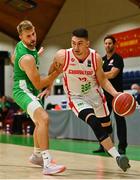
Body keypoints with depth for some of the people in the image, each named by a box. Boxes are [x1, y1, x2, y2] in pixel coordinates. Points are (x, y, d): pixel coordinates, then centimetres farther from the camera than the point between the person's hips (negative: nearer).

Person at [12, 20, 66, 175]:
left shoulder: (20, 45, 2)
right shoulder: (27, 58, -27)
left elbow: (13, 58, 25)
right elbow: (39, 85, -21)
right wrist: (57, 72, -16)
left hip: (28, 91, 11)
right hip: (23, 91, -11)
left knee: (39, 122, 26)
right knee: (44, 118, -32)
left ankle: (36, 155, 45)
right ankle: (47, 163, -42)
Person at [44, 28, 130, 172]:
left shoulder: (96, 57, -19)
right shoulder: (62, 56, -23)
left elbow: (102, 80, -7)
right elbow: (53, 71, -1)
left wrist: (115, 93, -22)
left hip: (95, 94, 3)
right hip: (76, 97, -3)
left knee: (106, 123, 19)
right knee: (94, 122, -27)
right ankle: (116, 156, -27)